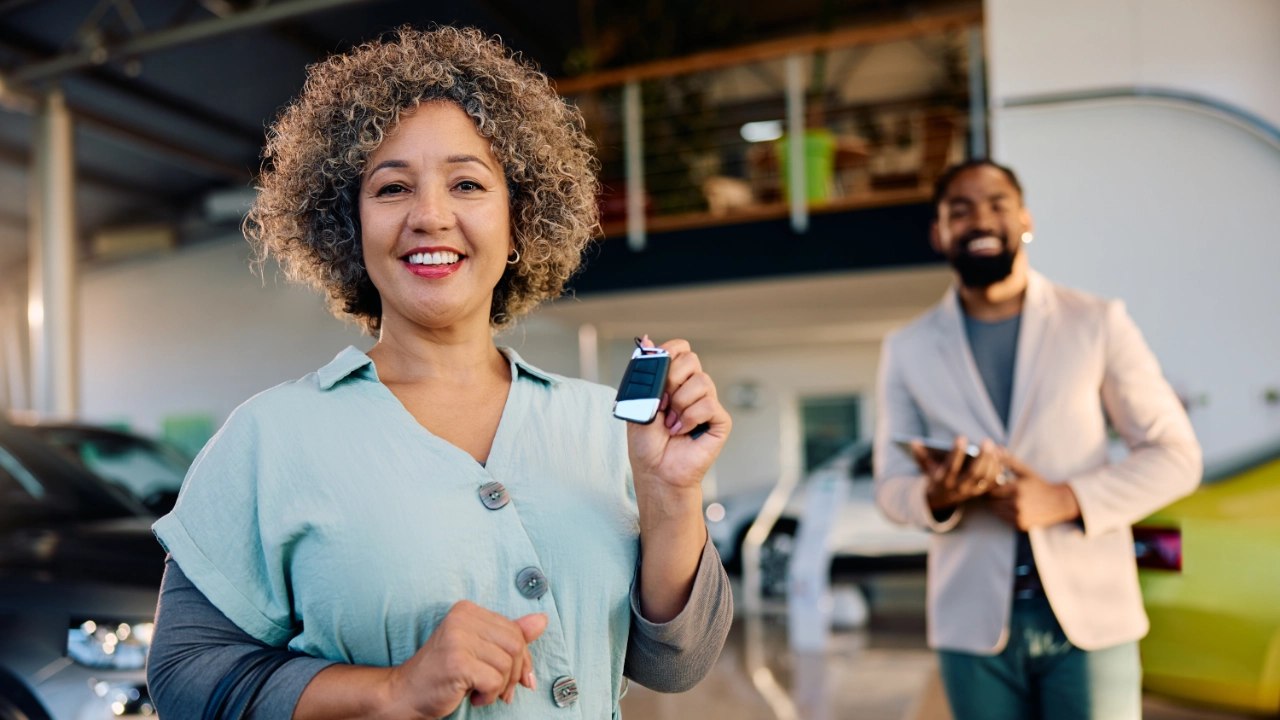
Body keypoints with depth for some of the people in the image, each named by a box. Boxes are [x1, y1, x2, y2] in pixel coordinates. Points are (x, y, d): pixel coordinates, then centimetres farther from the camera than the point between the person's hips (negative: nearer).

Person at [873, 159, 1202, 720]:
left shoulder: (1097, 323, 2)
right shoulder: (907, 350, 6)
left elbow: (1174, 455, 2)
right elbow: (891, 486, 8)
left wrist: (1066, 500, -14)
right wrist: (936, 496, -15)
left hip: (1091, 617, -1)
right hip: (974, 625, 1)